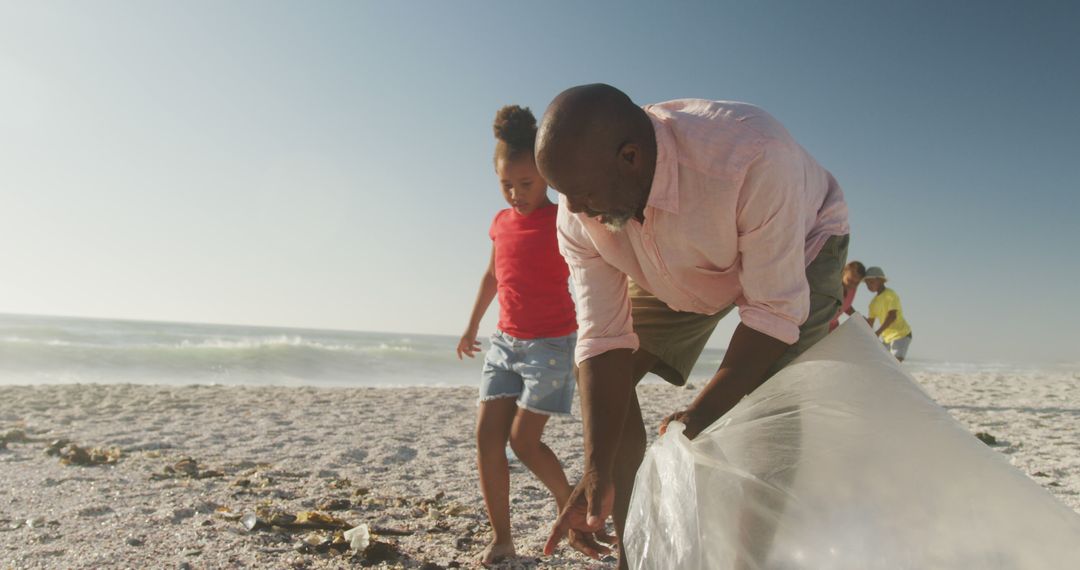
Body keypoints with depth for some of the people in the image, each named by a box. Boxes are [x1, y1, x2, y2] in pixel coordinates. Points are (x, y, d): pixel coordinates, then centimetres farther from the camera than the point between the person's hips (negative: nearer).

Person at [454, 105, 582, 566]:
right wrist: (472, 325, 28)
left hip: (552, 343, -6)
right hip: (505, 341, 6)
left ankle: (568, 498, 23)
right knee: (486, 436, -2)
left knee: (523, 440, -5)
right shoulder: (500, 223, 7)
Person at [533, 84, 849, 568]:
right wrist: (598, 473, -31)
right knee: (599, 371, -7)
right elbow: (604, 339, -25)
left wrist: (701, 416, -38)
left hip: (798, 244, -3)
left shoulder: (753, 159, -42)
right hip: (682, 272, 4)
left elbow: (774, 311, -34)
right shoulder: (579, 214, -26)